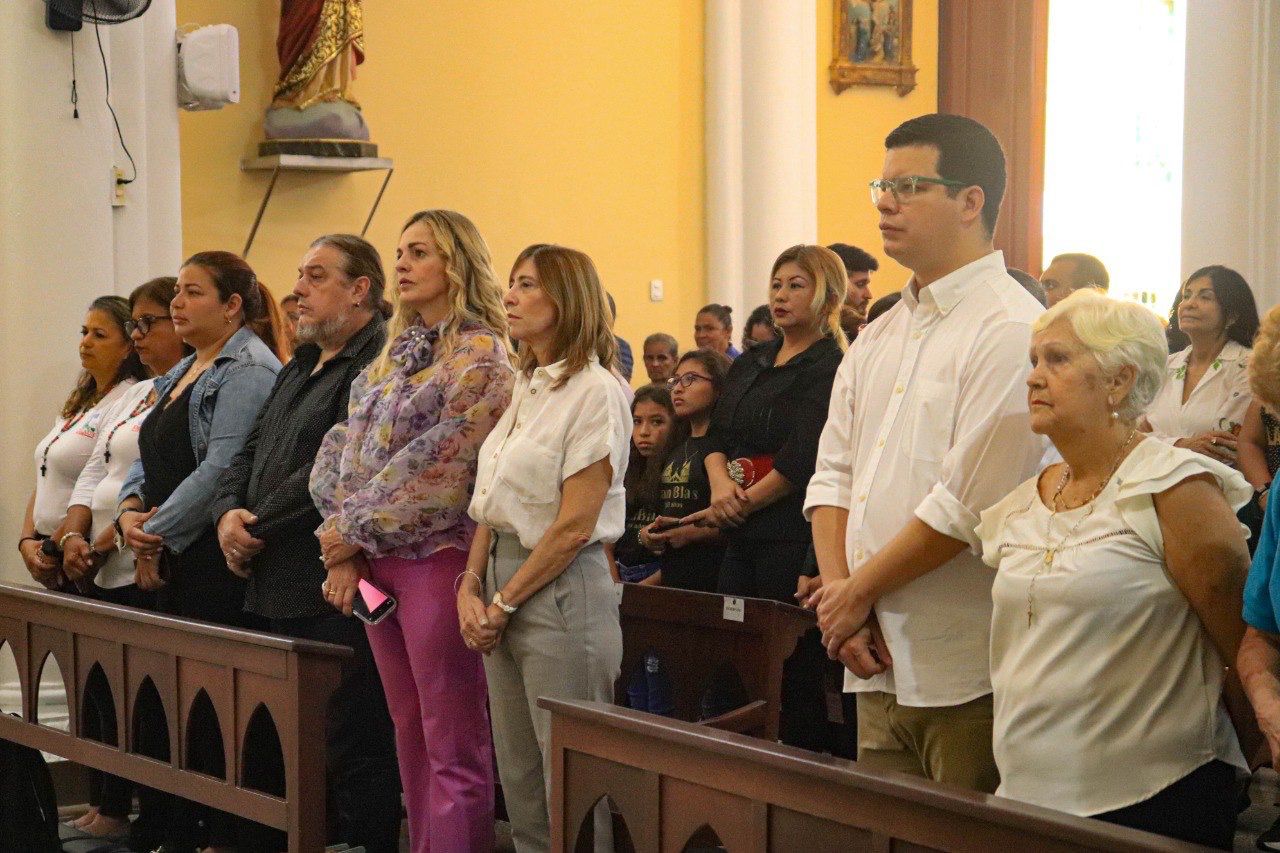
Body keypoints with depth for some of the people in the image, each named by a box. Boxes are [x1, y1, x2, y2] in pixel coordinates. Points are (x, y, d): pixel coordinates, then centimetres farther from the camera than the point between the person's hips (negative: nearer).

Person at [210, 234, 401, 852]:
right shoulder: (298, 369, 22)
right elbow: (249, 455, 21)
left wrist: (259, 526, -12)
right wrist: (228, 513, 0)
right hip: (275, 587, 10)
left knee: (350, 749, -4)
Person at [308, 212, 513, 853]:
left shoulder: (480, 355, -8)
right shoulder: (396, 352, 16)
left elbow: (437, 464, -16)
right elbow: (348, 452, 12)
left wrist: (357, 530, -11)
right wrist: (343, 547, 0)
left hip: (436, 554, -8)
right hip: (377, 563, 8)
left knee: (452, 742, -3)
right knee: (409, 730, 12)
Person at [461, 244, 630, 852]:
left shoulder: (594, 391, -11)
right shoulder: (525, 388, 14)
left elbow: (575, 526, -16)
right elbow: (492, 503, 14)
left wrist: (505, 603, -12)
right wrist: (471, 585, 0)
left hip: (561, 590, -8)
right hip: (503, 579, 8)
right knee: (517, 772, 12)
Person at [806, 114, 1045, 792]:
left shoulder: (1010, 330, -12)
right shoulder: (878, 338, 16)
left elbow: (968, 504, -18)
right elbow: (833, 477, 14)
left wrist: (858, 591, -8)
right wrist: (838, 595, -2)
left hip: (967, 677, -8)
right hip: (881, 665, 8)